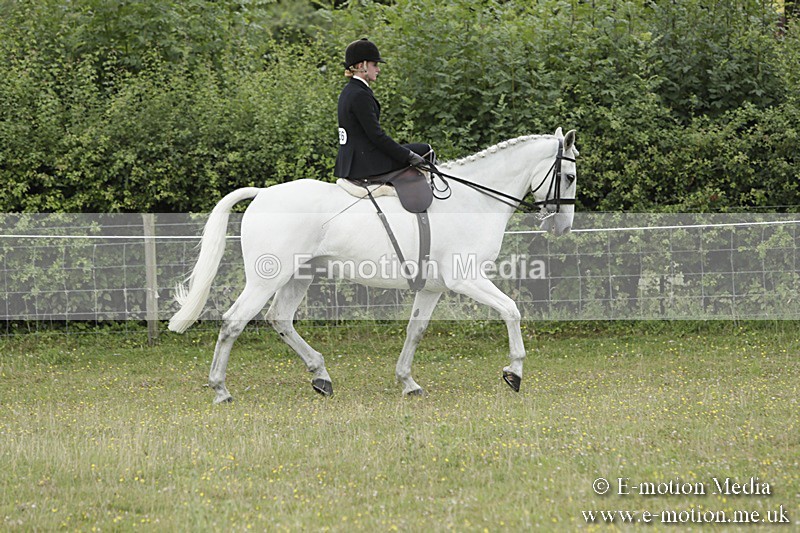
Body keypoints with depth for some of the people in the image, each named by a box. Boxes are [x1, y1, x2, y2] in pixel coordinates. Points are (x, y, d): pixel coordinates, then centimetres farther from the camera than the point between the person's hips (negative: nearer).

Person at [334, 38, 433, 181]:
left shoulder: (348, 91, 14)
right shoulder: (360, 95, -17)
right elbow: (376, 136, -20)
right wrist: (409, 156, -14)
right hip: (367, 163, -10)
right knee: (425, 150, -3)